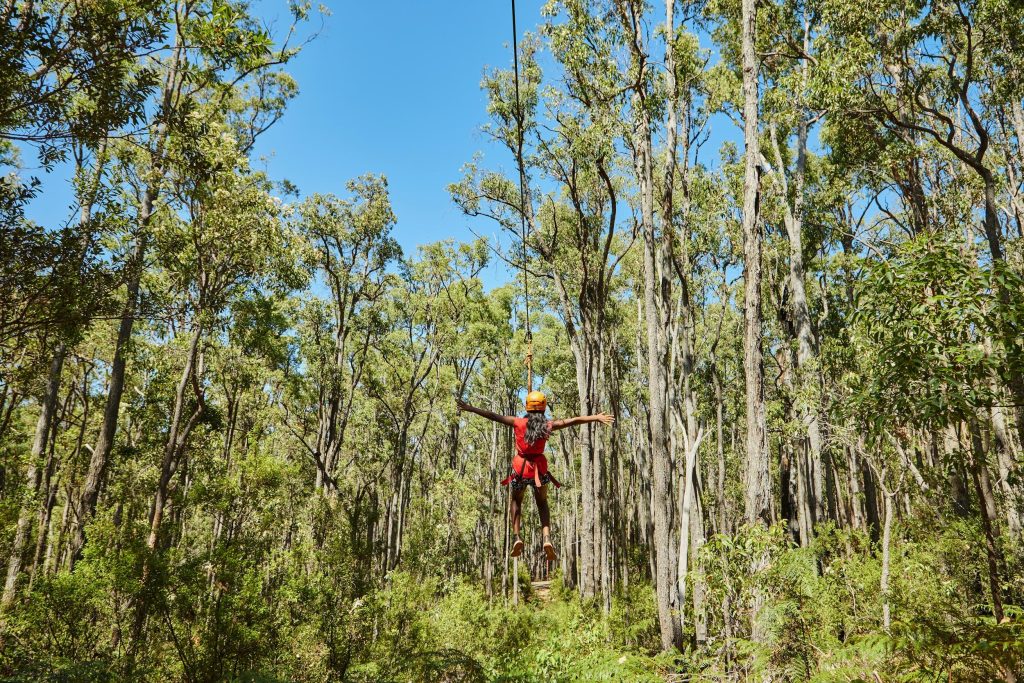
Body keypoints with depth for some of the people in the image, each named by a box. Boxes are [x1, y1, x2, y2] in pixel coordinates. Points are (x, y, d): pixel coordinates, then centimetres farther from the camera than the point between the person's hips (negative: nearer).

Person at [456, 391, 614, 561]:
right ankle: (547, 538, -1)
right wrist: (596, 418, 0)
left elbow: (493, 416, -6)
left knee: (516, 501, 23)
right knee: (542, 503, 20)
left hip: (520, 467, -1)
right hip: (540, 468, 1)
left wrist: (470, 408, -1)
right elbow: (574, 420, -5)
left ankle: (517, 537, 6)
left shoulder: (518, 423, -6)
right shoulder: (549, 425, -4)